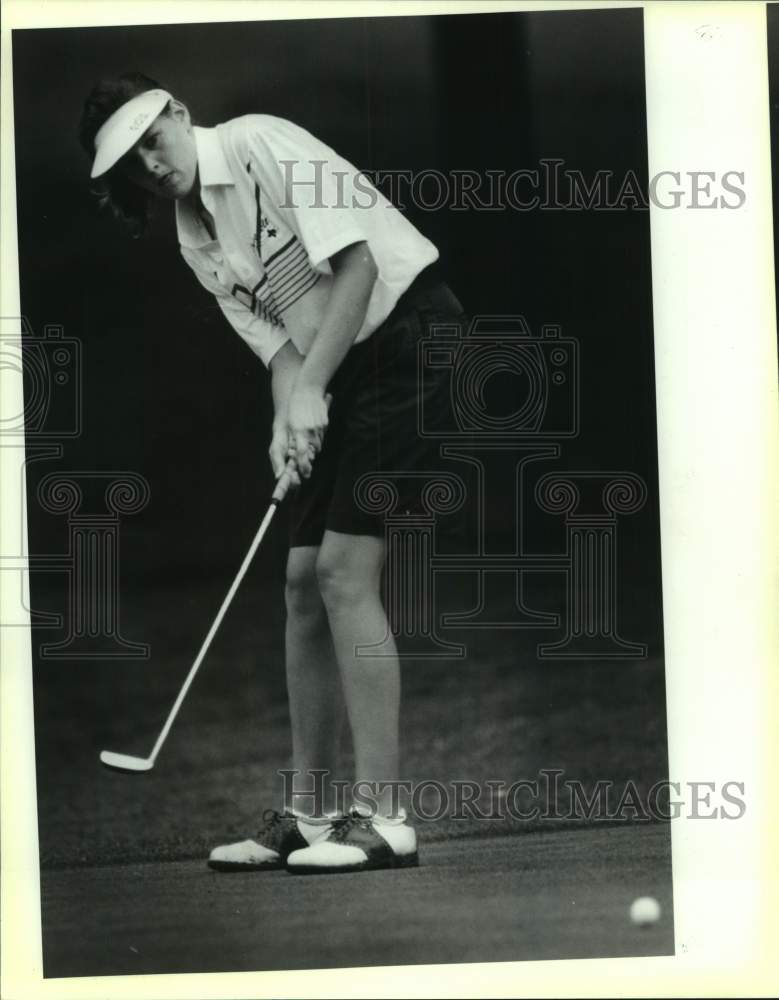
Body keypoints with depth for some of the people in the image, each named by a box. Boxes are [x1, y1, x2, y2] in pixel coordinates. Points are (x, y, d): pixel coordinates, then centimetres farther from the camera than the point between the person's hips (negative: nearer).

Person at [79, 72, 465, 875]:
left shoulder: (263, 144, -11)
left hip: (407, 331, -8)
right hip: (338, 374, 8)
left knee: (344, 570, -15)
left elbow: (356, 262, -18)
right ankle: (308, 815, 12)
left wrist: (309, 391, -21)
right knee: (303, 581, 4)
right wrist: (290, 419, -15)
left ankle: (382, 818, -14)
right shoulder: (196, 240, 11)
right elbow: (276, 340, 6)